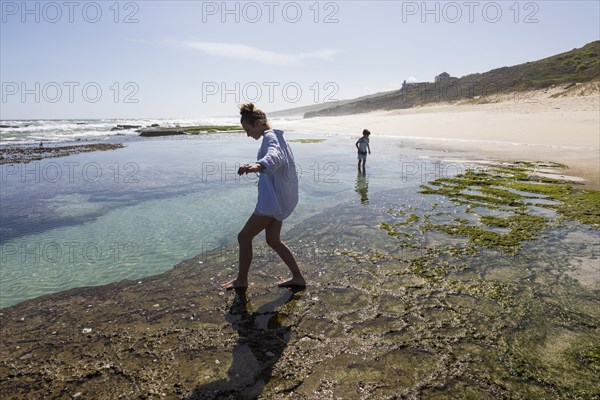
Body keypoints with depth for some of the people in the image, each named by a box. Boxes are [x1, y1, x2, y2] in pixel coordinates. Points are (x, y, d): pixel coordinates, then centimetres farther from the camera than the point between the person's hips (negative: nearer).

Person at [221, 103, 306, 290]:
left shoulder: (270, 136, -16)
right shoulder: (275, 136, 16)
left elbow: (275, 156, -40)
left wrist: (258, 165, -61)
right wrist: (257, 166, 49)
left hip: (273, 199, -11)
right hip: (278, 198, 11)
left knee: (244, 236, 2)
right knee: (273, 240, 18)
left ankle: (241, 280, 17)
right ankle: (298, 277, 23)